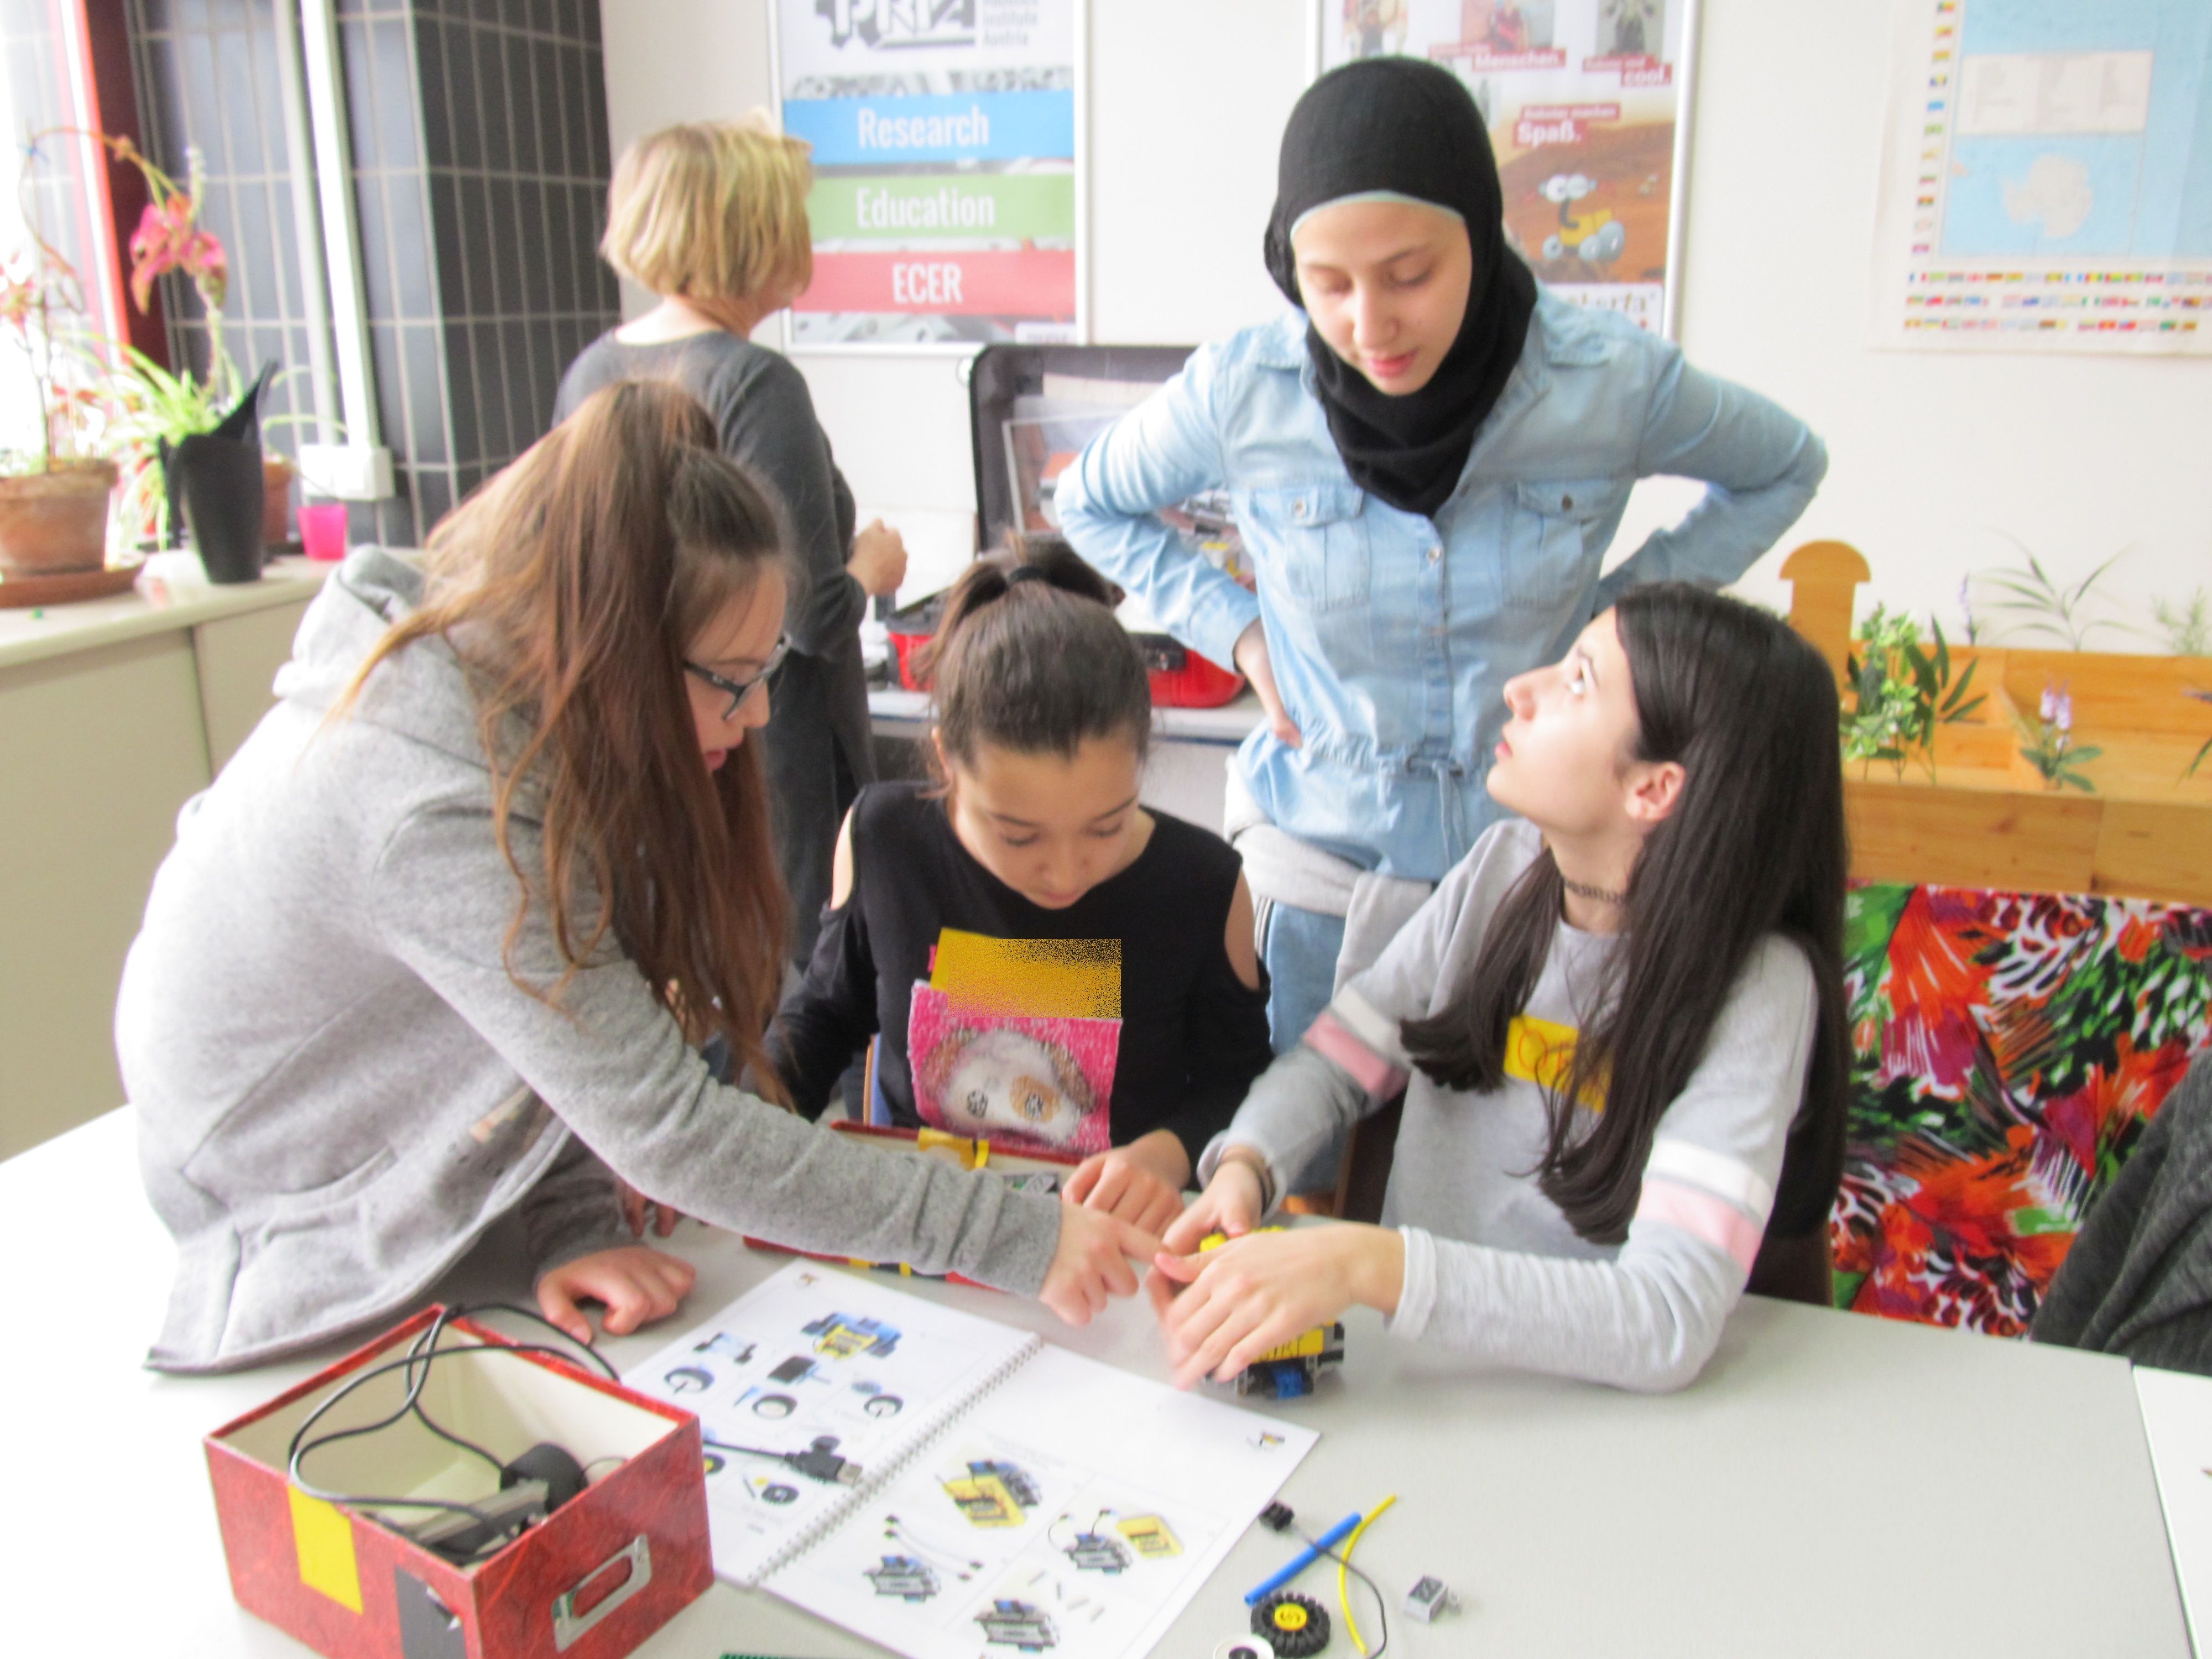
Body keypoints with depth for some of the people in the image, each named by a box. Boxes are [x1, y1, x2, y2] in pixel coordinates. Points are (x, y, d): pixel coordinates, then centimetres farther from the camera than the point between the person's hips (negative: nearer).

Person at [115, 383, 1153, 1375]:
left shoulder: (484, 675, -14)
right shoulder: (440, 824, -38)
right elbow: (665, 1125, -37)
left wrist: (569, 1226, -20)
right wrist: (1017, 1240, -35)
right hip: (284, 1229, -7)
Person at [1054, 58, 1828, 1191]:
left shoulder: (1610, 384, -13)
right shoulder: (1241, 395, -12)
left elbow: (1784, 469, 8)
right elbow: (1089, 503, 8)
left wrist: (1618, 617, -3)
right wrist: (1236, 630, -4)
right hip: (1320, 845, 0)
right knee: (1299, 1170, 11)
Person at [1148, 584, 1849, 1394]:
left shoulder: (1754, 989, -18)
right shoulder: (1506, 865, -2)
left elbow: (1673, 1322, -28)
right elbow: (1337, 1059, 4)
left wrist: (1369, 1264, -38)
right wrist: (1244, 1165, -18)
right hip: (1403, 1366, 3)